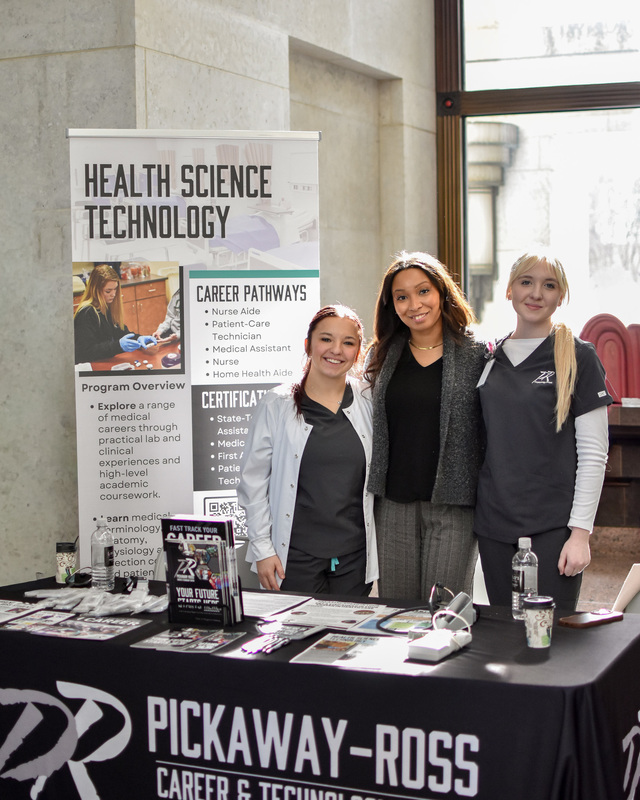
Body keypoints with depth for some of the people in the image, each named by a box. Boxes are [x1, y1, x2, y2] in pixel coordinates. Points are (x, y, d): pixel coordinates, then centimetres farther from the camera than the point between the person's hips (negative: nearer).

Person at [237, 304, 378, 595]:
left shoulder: (370, 404, 4)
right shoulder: (276, 406, -2)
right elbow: (253, 481, 1)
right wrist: (262, 549, -3)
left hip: (355, 557, 2)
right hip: (295, 555, -2)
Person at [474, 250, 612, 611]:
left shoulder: (579, 357, -3)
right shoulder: (489, 359, 10)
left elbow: (594, 453, -5)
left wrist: (581, 532, -11)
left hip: (552, 527, -4)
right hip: (494, 525, 4)